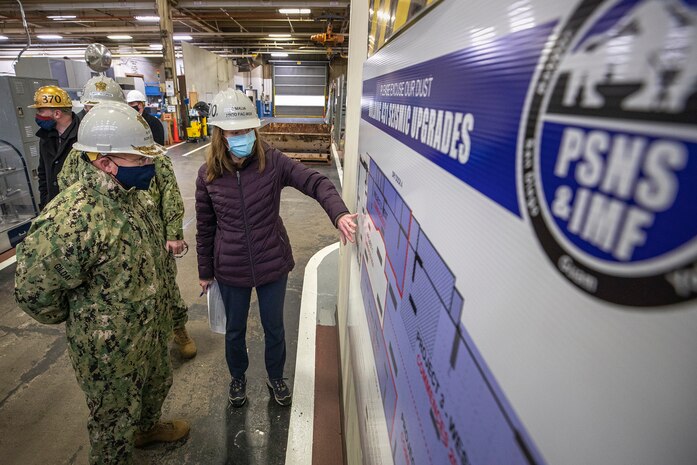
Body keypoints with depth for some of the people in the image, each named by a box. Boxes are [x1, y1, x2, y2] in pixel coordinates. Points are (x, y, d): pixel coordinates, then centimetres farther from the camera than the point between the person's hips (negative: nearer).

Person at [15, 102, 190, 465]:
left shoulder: (133, 195, -4)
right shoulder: (70, 219, -33)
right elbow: (34, 292, -23)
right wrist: (81, 320, -6)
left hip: (152, 330, 8)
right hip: (110, 349, -8)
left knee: (157, 385, 31)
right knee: (115, 421, 18)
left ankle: (148, 428, 60)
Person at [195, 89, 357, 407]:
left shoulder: (272, 162, -13)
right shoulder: (208, 174, -8)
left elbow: (315, 183, -22)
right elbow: (205, 228, 1)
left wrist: (339, 214, -41)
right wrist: (205, 272, 8)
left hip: (273, 264, -1)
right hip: (231, 270, 1)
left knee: (274, 328, 18)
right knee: (235, 330, 21)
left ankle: (276, 378, 48)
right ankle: (237, 378, 52)